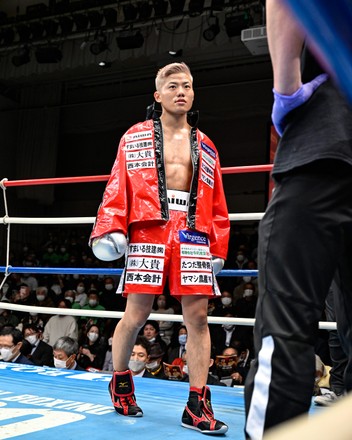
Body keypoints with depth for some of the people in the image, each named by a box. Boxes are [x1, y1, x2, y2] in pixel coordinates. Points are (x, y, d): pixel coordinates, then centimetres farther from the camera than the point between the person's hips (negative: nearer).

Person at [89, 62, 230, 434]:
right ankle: (120, 382, 25)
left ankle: (197, 406, 3)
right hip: (149, 231, -2)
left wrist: (218, 246, 9)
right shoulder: (135, 137, 12)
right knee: (136, 314, 0)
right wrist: (109, 229, -8)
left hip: (194, 235, 3)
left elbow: (216, 203, 16)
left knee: (197, 315, -3)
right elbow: (117, 187, 4)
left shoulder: (204, 146, 19)